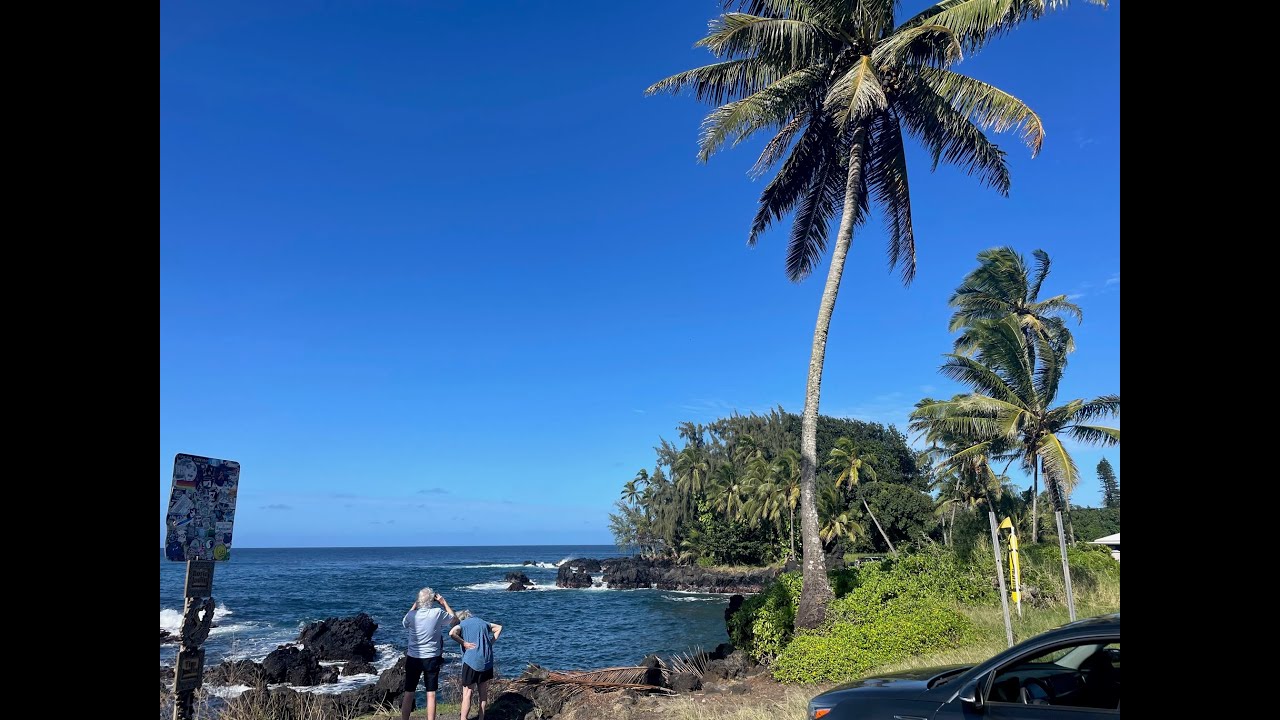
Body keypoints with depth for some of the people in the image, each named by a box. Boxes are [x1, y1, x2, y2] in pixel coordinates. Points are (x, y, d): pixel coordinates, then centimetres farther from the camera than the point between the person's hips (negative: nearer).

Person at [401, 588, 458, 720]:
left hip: (413, 659, 1)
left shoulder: (412, 615, -9)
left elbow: (405, 623, 17)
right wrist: (444, 602, 11)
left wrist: (414, 605, 17)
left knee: (409, 694, 10)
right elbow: (455, 620, 7)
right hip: (432, 659, -1)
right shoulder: (438, 613, -13)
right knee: (431, 695, 6)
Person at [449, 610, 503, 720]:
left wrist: (464, 643, -11)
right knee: (483, 692, 14)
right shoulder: (482, 622, 18)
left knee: (467, 692, 0)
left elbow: (452, 633, -18)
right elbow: (499, 628, 20)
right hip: (487, 661, 5)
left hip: (471, 661, -5)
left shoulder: (462, 624, 2)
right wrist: (491, 642, 12)